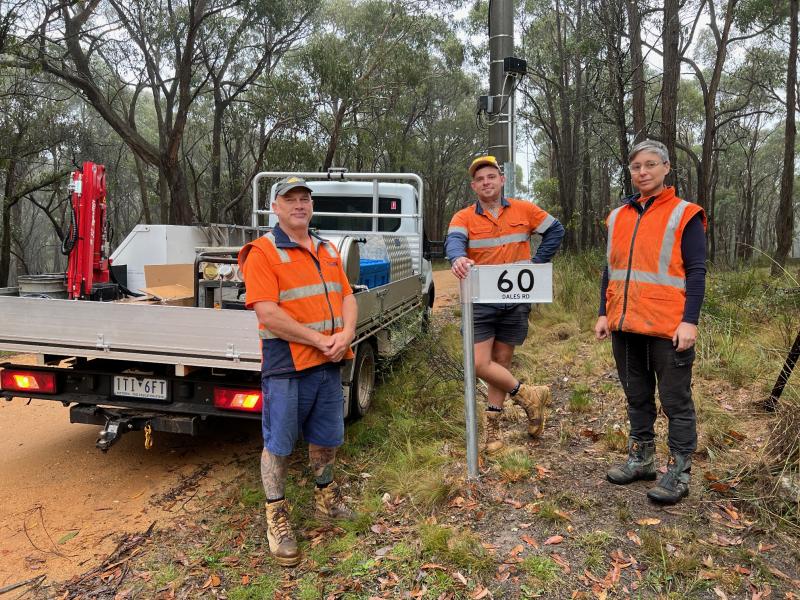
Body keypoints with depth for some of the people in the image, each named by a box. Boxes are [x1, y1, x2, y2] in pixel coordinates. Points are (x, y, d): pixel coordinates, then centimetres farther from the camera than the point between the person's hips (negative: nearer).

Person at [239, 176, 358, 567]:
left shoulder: (328, 251, 13)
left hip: (329, 363, 6)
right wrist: (321, 341, -18)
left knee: (326, 437, 19)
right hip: (287, 365, -6)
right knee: (278, 444, 6)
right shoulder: (263, 252, -10)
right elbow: (268, 314, -19)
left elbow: (347, 297, 10)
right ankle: (276, 517, 24)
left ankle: (325, 496, 41)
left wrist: (346, 334, -10)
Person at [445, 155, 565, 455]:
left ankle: (492, 424, 23)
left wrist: (537, 262, 3)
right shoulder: (464, 217, -2)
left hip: (516, 299, 1)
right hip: (481, 300, -1)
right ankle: (528, 395, 13)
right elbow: (453, 241, -21)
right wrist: (458, 258, -45)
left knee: (502, 362, 10)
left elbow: (555, 230, 15)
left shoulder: (523, 210, 5)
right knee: (480, 364, -8)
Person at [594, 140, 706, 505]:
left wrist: (690, 321, -14)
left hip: (668, 328, -5)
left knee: (676, 402, 4)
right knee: (637, 397, 16)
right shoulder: (618, 217, 12)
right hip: (625, 327, 5)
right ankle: (641, 459, 29)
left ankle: (679, 472, 14)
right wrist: (604, 314, 10)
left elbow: (696, 272, -6)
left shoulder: (684, 215, -2)